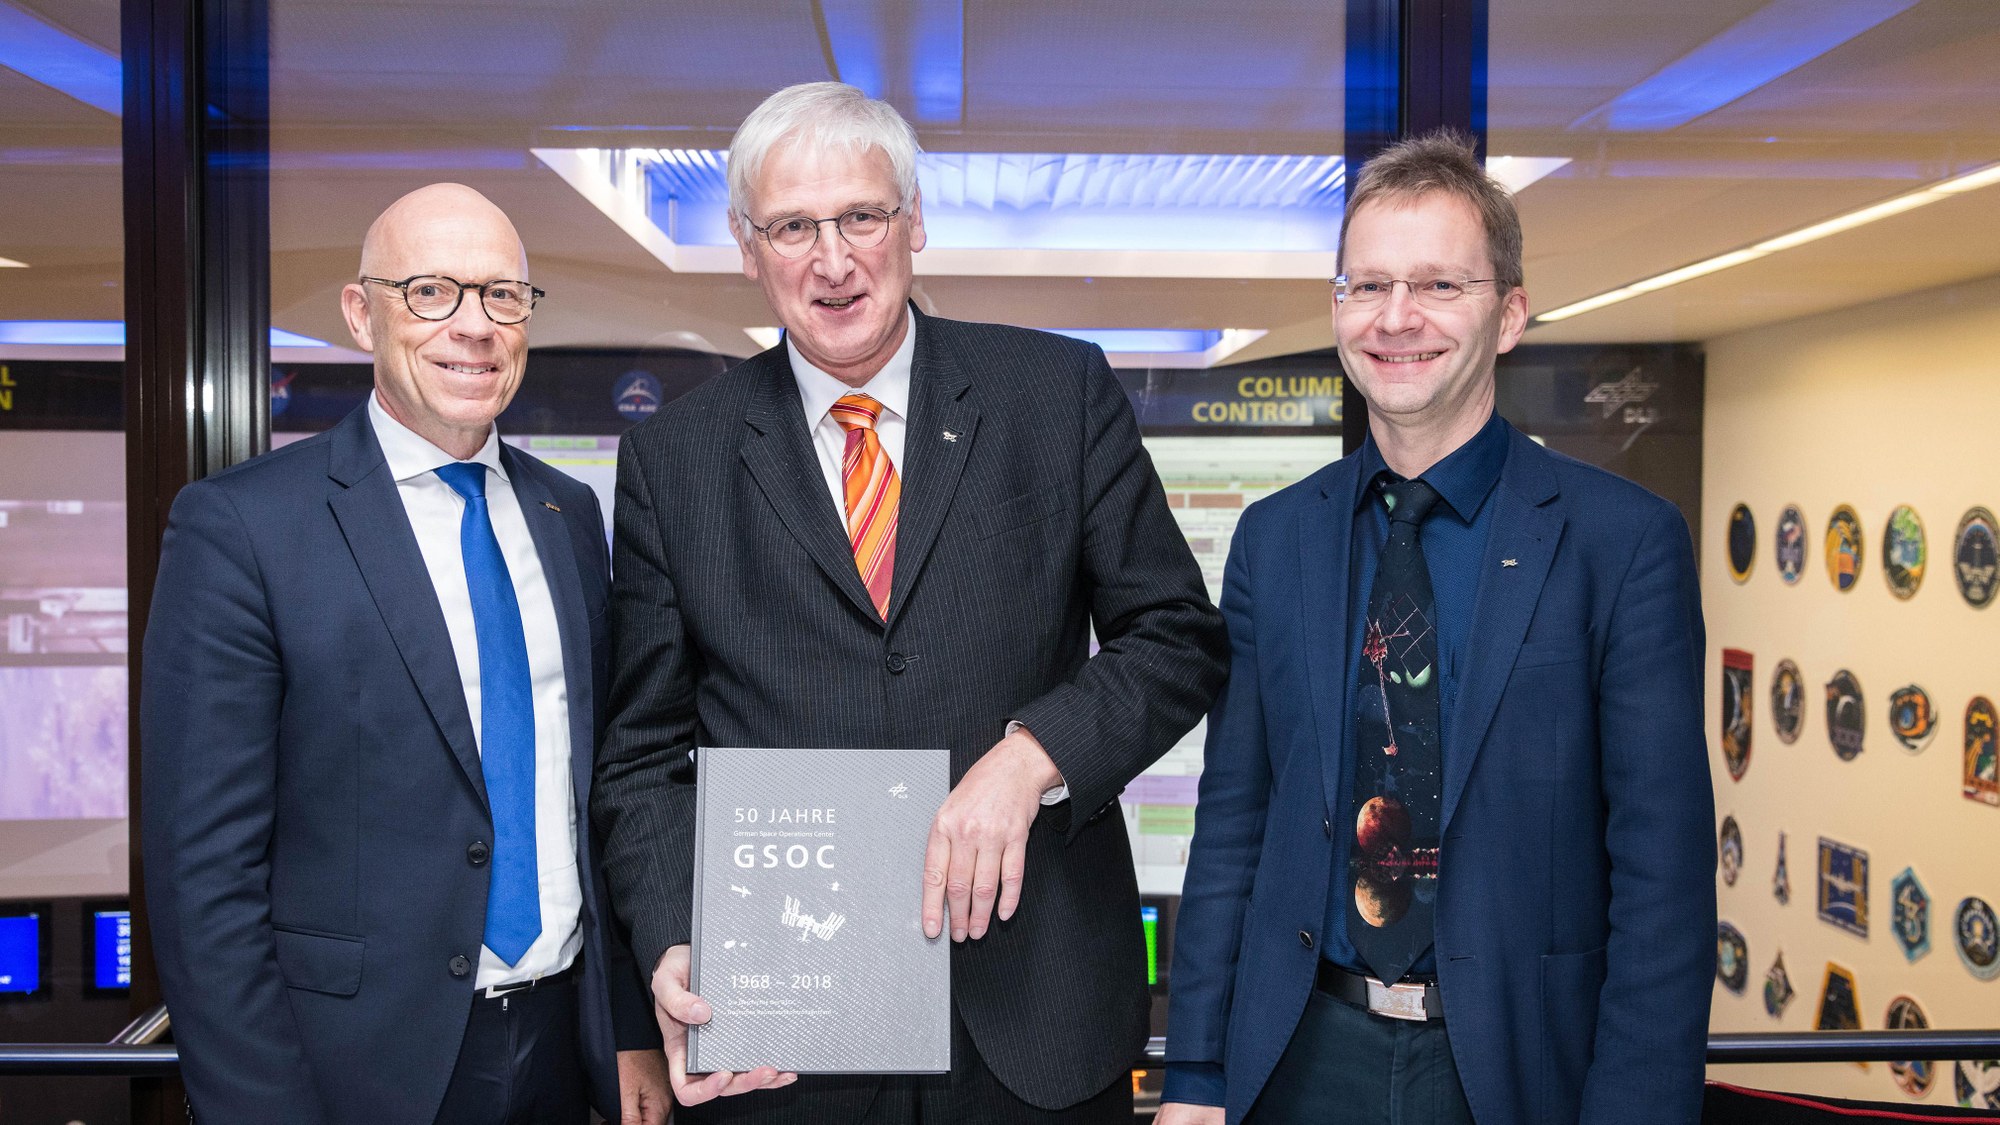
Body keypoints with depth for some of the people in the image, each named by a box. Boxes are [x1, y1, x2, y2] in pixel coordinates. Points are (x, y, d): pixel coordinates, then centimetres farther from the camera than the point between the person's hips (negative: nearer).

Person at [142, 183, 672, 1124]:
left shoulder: (569, 515, 6)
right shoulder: (239, 526, -11)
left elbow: (602, 796, 10)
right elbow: (205, 870, -13)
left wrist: (635, 1030, 7)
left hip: (564, 1044, 5)